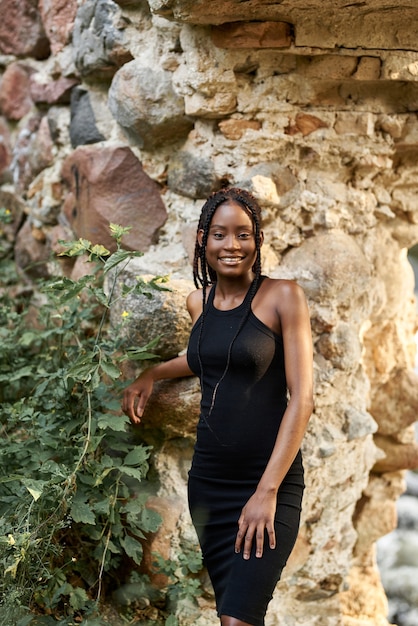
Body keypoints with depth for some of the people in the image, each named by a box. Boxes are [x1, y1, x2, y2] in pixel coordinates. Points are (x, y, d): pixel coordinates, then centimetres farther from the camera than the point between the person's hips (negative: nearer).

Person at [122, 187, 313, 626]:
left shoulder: (282, 296, -7)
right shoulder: (198, 302, 9)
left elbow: (302, 397, -11)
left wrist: (267, 492, -15)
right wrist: (151, 375, 20)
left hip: (270, 483, -5)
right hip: (207, 480, 5)